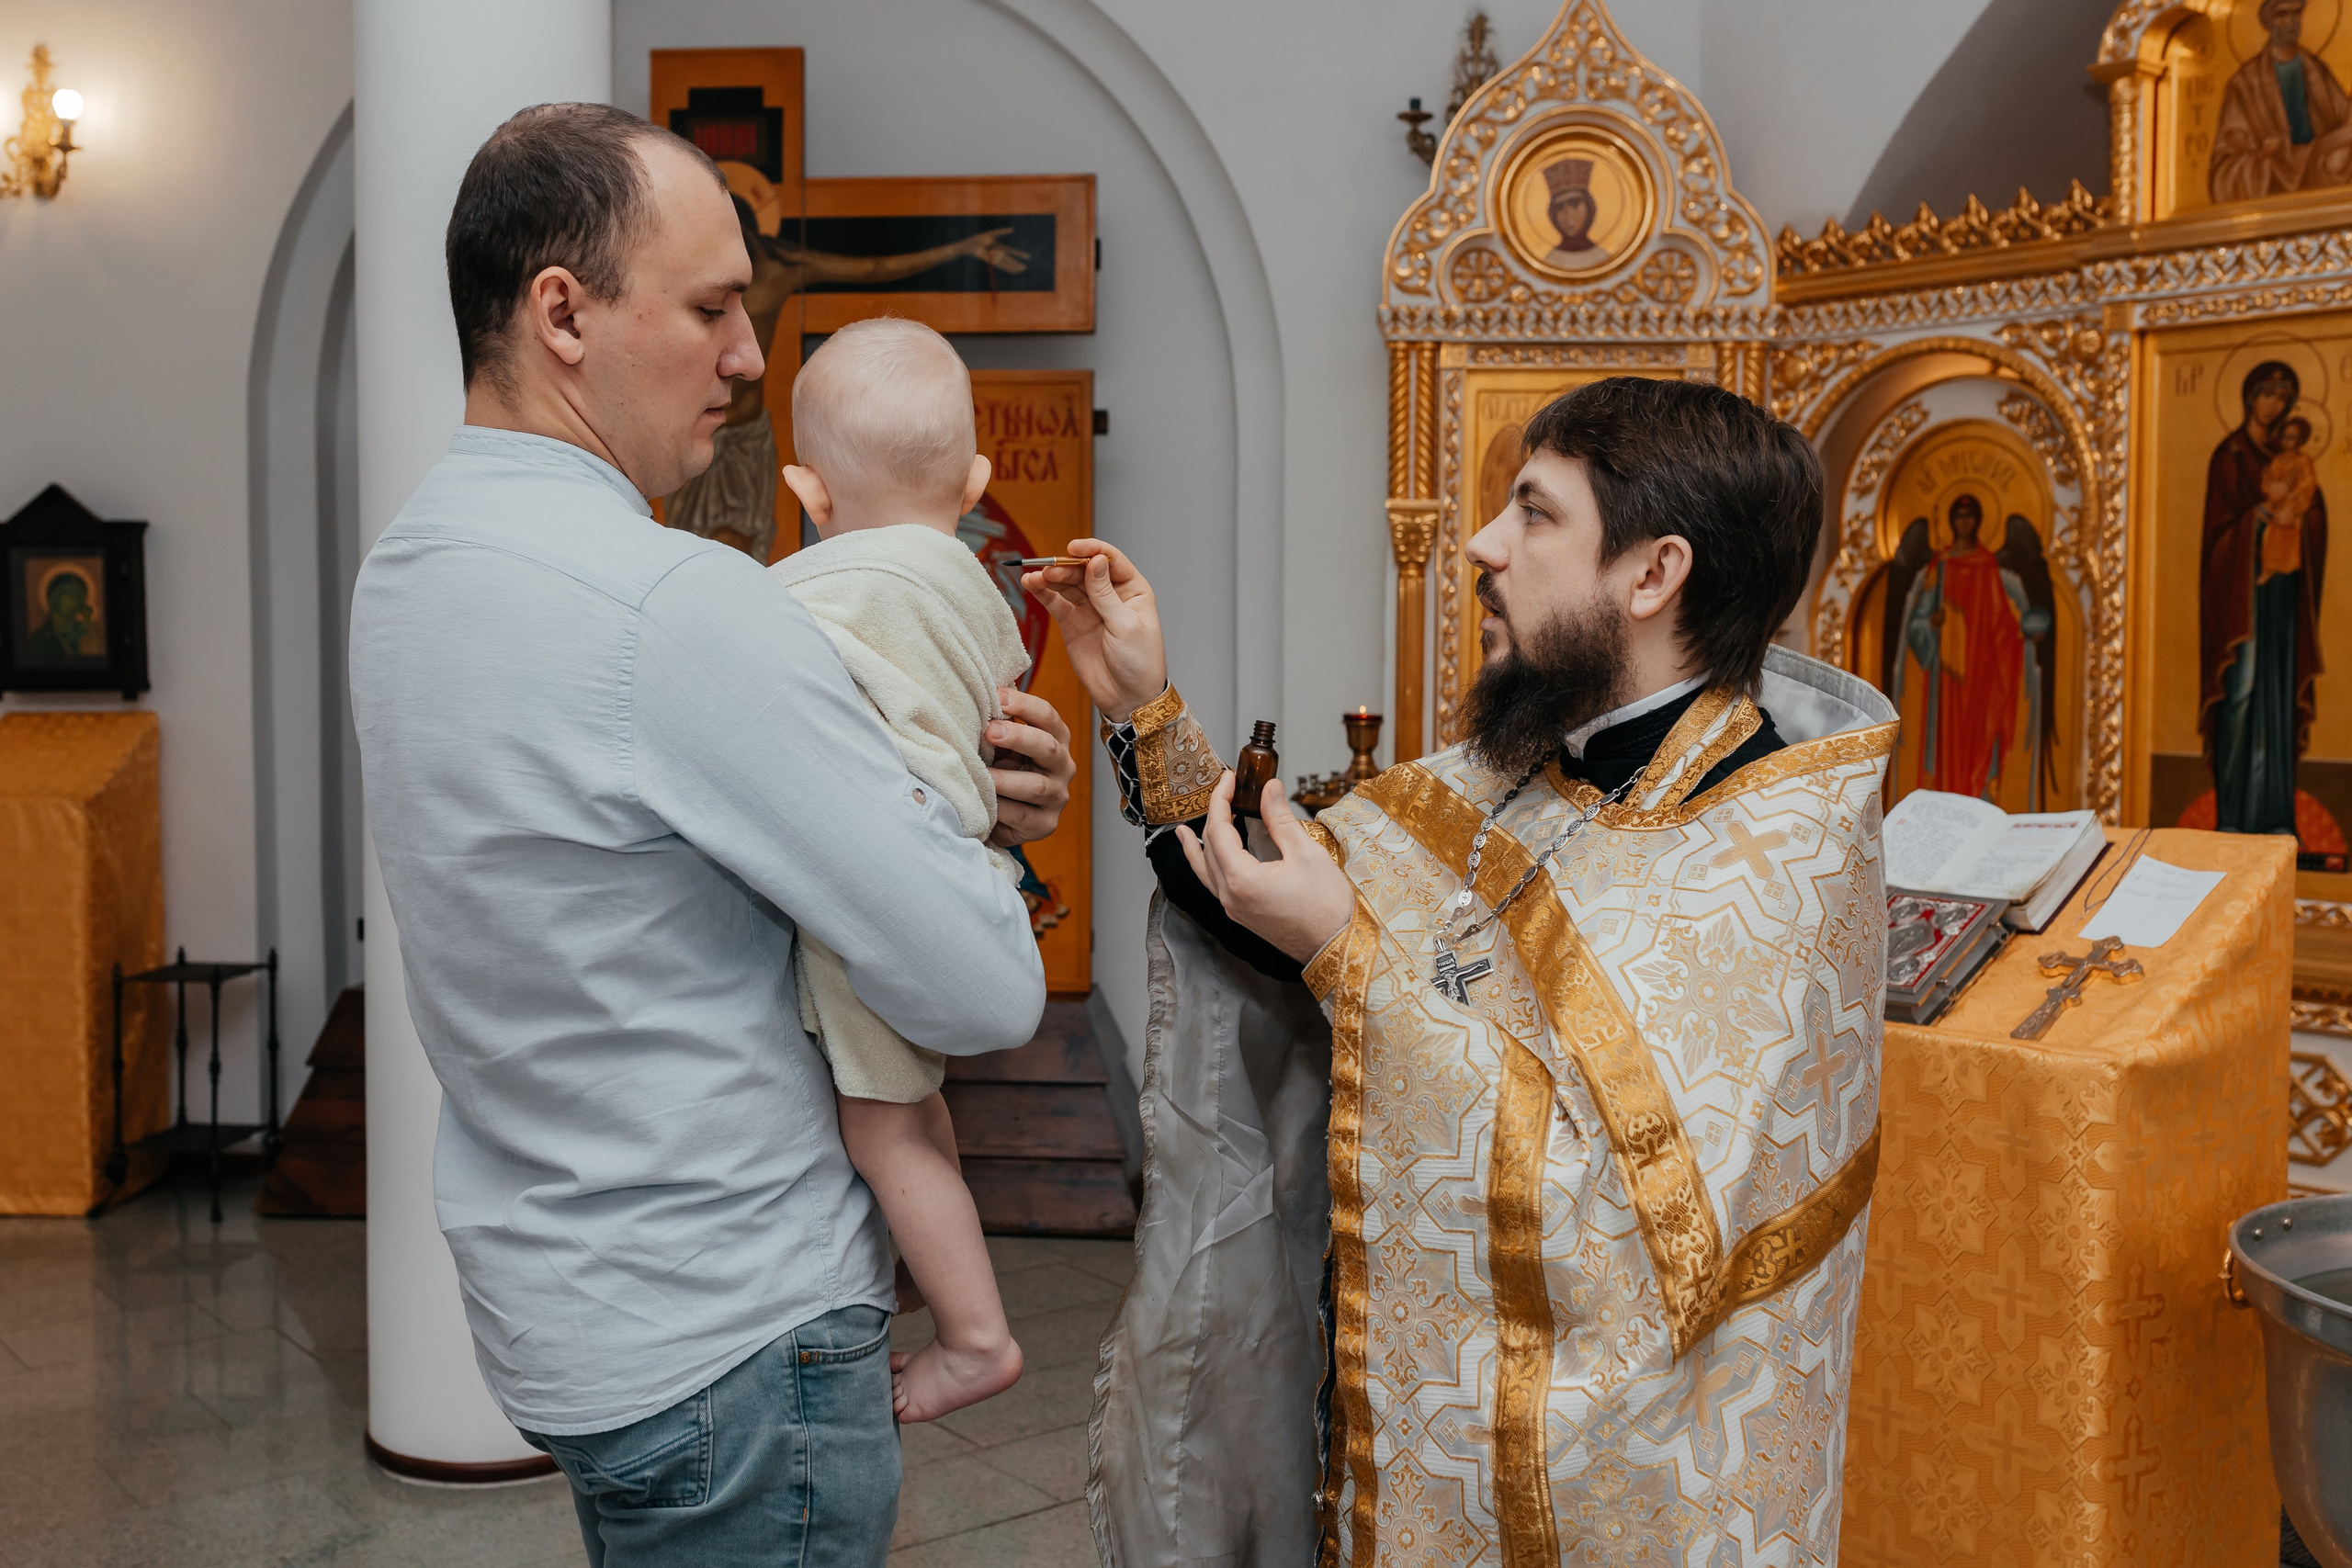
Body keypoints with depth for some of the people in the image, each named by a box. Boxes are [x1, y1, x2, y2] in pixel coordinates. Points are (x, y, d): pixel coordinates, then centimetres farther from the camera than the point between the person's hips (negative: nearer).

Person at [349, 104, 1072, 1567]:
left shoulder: (405, 567, 4)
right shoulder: (678, 604, -27)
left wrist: (953, 794, -5)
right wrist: (972, 832, -4)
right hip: (730, 1337, -9)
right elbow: (988, 994, -25)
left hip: (547, 1283, 9)